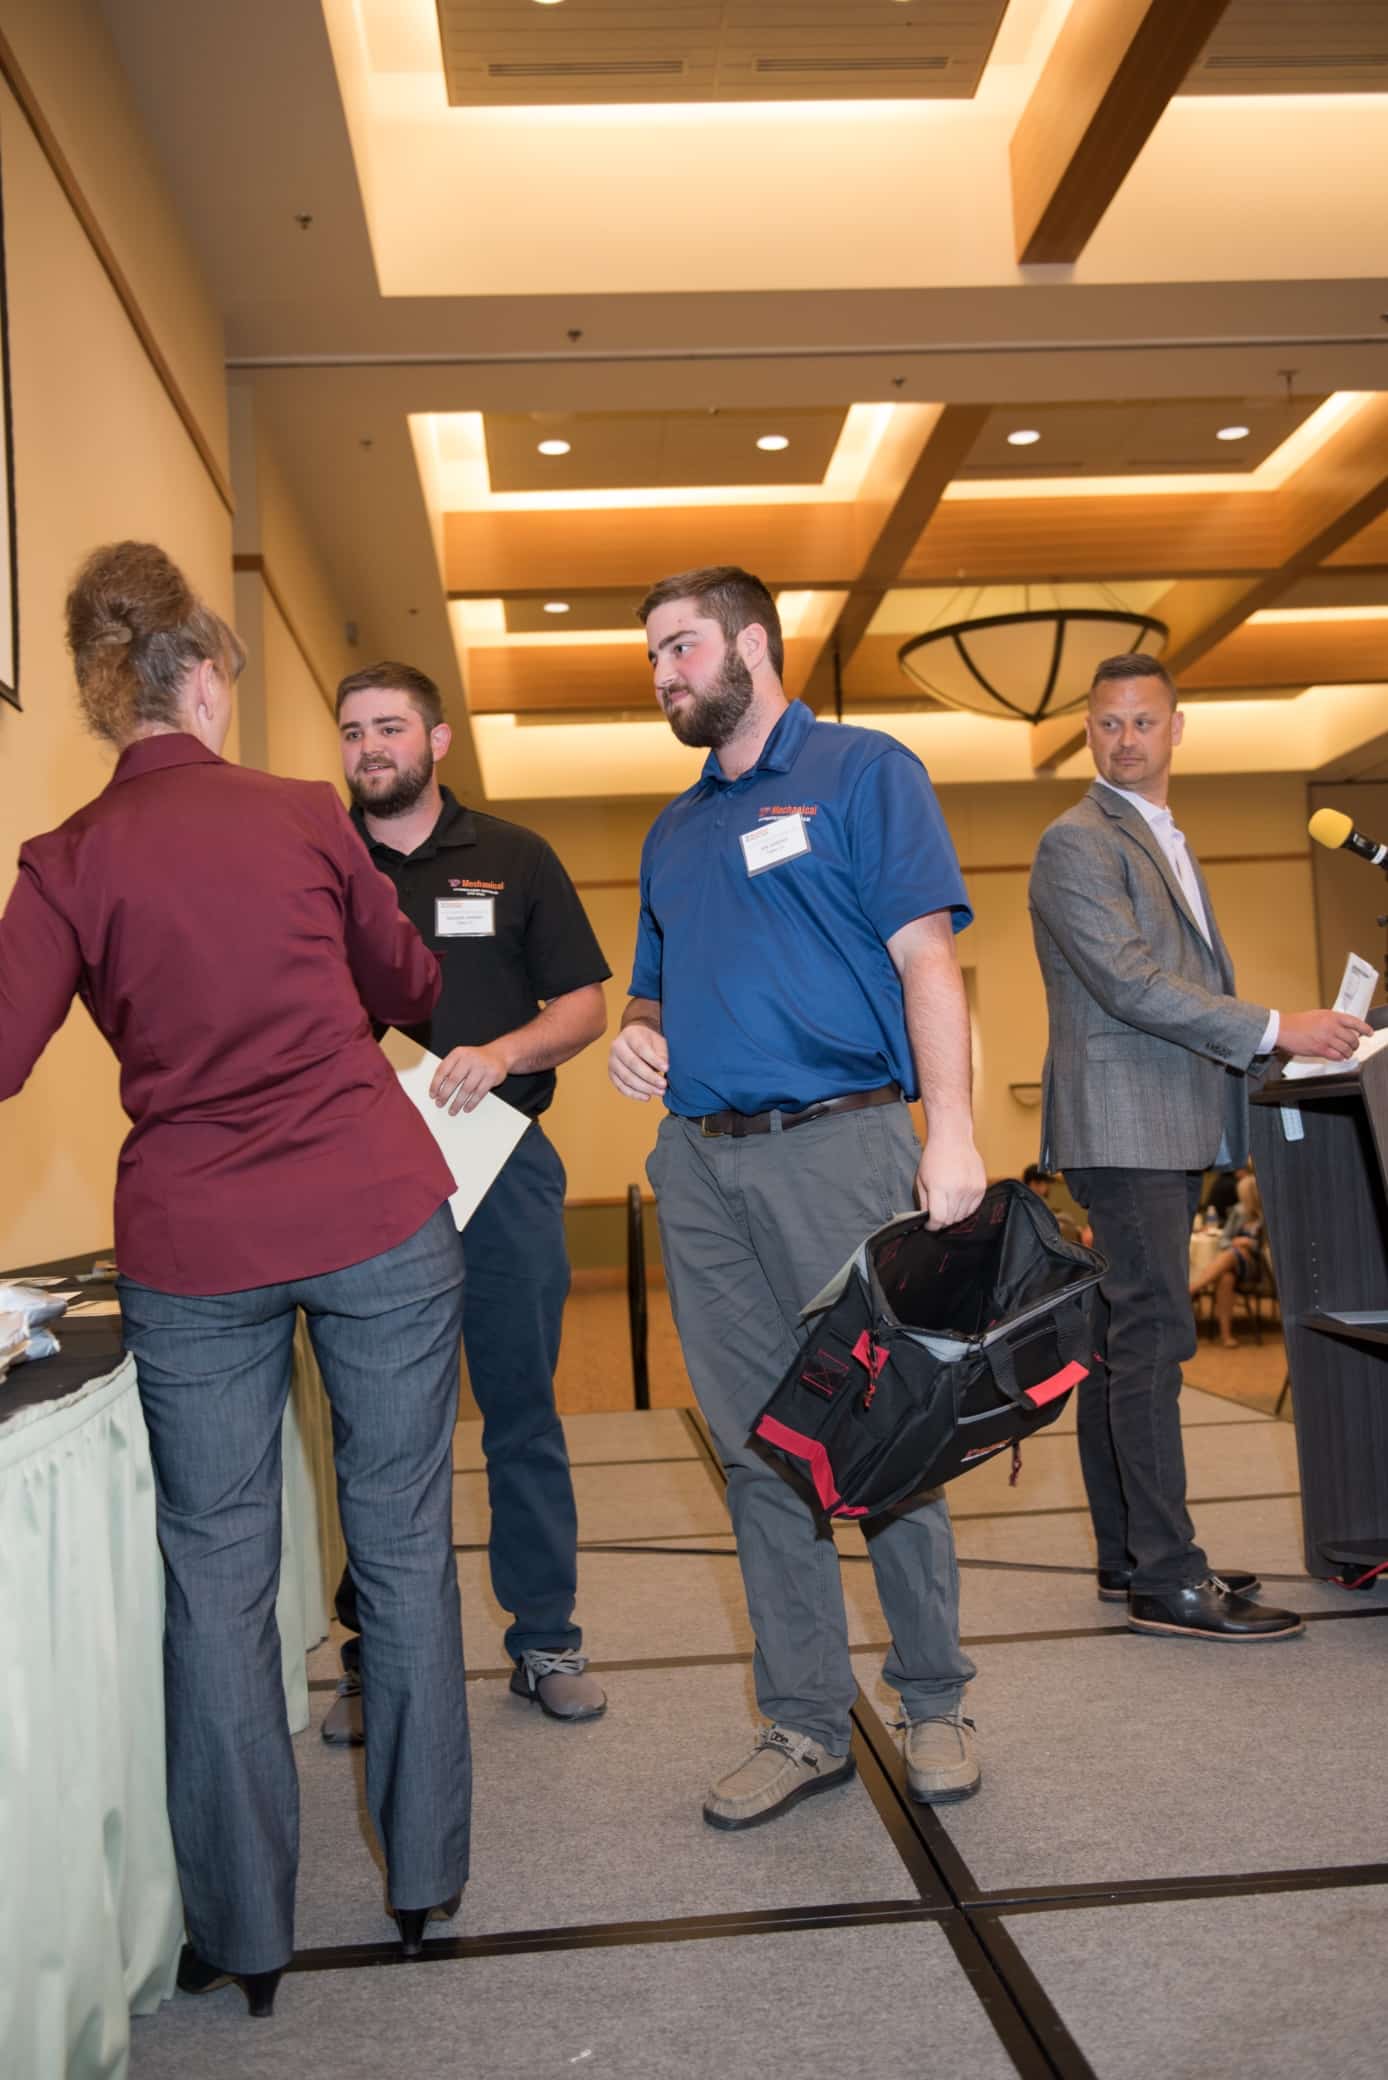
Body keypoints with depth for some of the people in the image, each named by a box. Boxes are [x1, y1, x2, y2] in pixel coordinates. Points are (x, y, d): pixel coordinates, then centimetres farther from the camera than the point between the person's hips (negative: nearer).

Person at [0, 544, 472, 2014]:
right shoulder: (303, 815, 1)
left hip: (192, 1248, 0)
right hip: (381, 1217, 0)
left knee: (216, 1577, 12)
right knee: (403, 1541, 13)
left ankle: (243, 1933, 23)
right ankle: (424, 1875, 28)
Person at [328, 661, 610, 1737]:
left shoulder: (513, 859, 9)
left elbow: (584, 1003, 6)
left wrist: (503, 1053, -13)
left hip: (500, 1165, 0)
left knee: (524, 1413, 8)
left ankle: (546, 1639, 22)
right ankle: (378, 1659, 20)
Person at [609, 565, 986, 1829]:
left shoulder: (862, 773, 2)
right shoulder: (674, 832, 21)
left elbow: (925, 956, -7)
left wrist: (950, 1133, -18)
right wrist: (637, 1036, 2)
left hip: (837, 1143, -6)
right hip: (700, 1160, 6)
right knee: (759, 1446, 9)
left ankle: (935, 1702, 21)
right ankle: (805, 1723, 20)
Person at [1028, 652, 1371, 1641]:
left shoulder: (1167, 842, 23)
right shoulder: (1078, 843, -7)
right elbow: (1130, 981, -17)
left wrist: (1253, 1053, 11)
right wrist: (1275, 1028, -18)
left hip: (1169, 1132, 9)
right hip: (1122, 1129, -9)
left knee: (1124, 1338, 11)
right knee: (1152, 1337, -11)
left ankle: (1128, 1551, 17)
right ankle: (1166, 1577, -8)